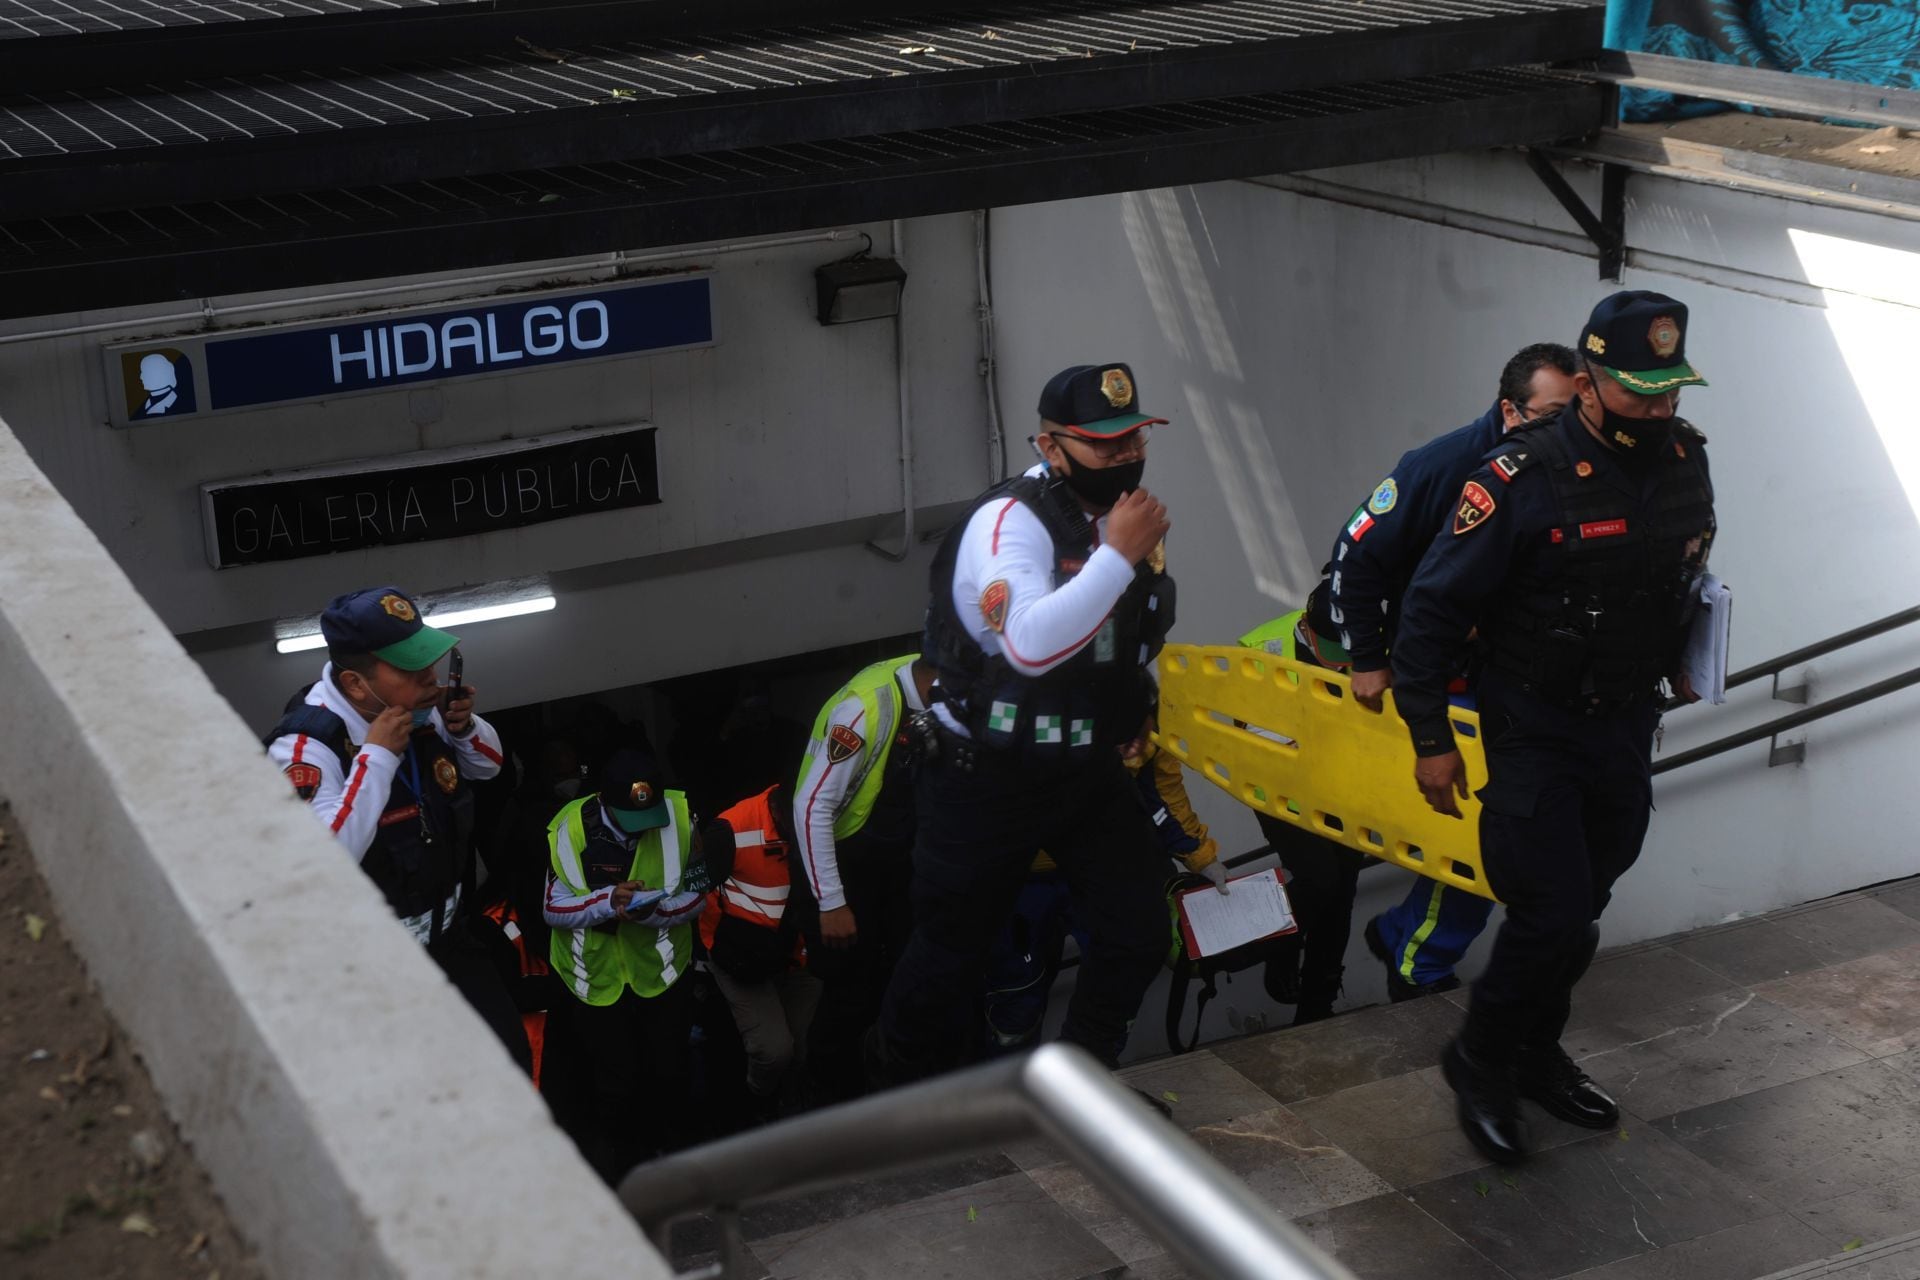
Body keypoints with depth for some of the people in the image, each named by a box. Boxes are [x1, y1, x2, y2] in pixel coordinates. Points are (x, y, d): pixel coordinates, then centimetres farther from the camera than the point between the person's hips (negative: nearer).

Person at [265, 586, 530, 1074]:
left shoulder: (420, 708, -5)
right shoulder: (306, 744, -26)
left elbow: (487, 764, 14)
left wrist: (463, 727, -9)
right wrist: (377, 755, -33)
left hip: (450, 935, 7)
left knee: (513, 1061, 10)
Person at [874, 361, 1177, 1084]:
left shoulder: (1129, 516, 4)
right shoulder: (1009, 520, -21)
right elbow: (1032, 645, -40)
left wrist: (1134, 723, 22)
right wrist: (1118, 555, -35)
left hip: (1090, 771, 7)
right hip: (990, 778, -7)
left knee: (1139, 930, 4)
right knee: (953, 949, 5)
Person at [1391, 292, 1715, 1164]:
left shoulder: (1685, 461, -4)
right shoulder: (1523, 479, -22)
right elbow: (1436, 605, -16)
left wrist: (1677, 661, 19)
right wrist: (1429, 738, -13)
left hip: (1627, 727, 6)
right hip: (1534, 731, -5)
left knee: (1575, 911, 15)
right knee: (1554, 920, -9)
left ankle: (1535, 1057, 35)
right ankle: (1481, 1061, 14)